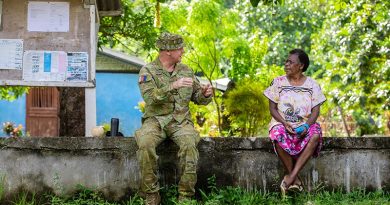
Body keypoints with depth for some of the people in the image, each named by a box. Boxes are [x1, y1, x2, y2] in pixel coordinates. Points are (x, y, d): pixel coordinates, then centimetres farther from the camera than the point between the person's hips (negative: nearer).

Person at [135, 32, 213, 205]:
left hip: (180, 121, 2)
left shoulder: (185, 70, 13)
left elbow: (198, 98, 17)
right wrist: (173, 86, -30)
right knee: (145, 143, -33)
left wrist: (205, 94, -7)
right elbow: (150, 98, -18)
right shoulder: (148, 71, -1)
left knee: (189, 143, -31)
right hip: (155, 119, -2)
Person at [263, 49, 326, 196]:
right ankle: (295, 179, -24)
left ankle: (290, 178, -33)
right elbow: (272, 108, 2)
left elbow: (315, 110, -1)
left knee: (315, 135, -34)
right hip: (282, 123, -1)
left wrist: (307, 125, -22)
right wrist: (285, 123, -17)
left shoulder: (312, 85, 5)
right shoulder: (278, 82, 4)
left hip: (305, 124, 1)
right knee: (278, 136, -37)